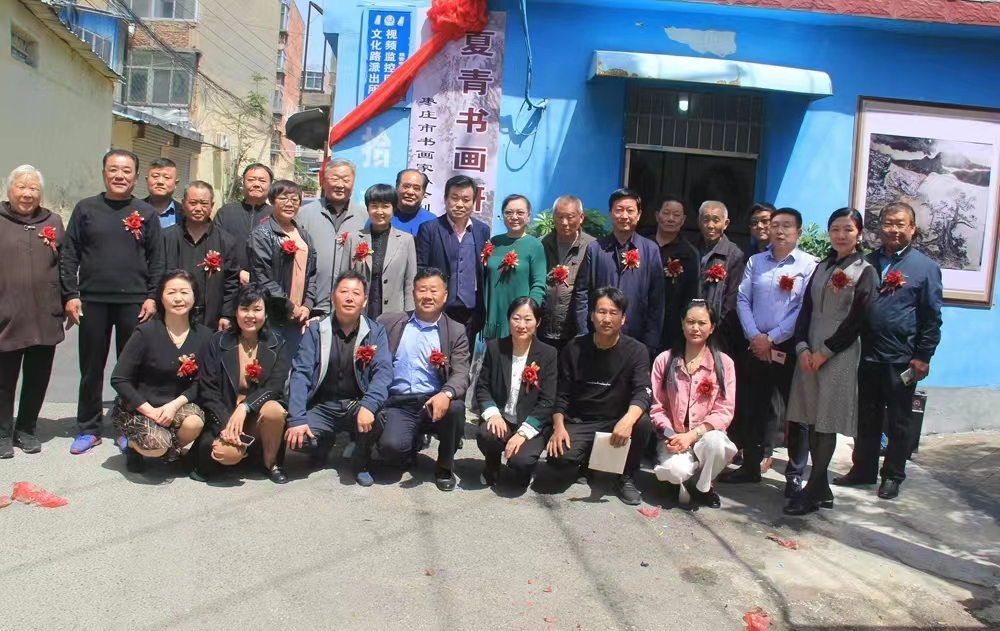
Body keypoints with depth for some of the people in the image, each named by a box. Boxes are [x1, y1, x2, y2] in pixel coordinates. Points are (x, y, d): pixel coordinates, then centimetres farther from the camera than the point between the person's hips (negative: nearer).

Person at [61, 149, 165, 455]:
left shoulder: (146, 213, 5)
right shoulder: (86, 209, 6)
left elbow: (157, 259, 4)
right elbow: (69, 255, 4)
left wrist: (152, 297, -3)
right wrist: (71, 294, -3)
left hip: (134, 302, 0)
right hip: (92, 301, 1)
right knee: (91, 368, 8)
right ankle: (88, 428, 19)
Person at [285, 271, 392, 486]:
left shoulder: (376, 331, -2)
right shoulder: (316, 330, 0)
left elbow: (383, 371, -15)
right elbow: (300, 373, -8)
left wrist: (368, 405, -34)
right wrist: (297, 419, -20)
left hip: (357, 404, -1)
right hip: (322, 406, 1)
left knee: (374, 421, -33)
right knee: (294, 438, -25)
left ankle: (361, 463, 2)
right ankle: (324, 443, 13)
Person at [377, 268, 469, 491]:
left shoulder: (456, 331, 6)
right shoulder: (389, 322, 9)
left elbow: (461, 374, -7)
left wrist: (445, 394, -28)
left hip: (434, 402, 1)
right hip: (398, 403, 0)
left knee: (455, 407, -32)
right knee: (391, 445, -29)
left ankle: (445, 466, -3)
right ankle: (410, 449, 12)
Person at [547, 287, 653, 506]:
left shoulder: (636, 351, -6)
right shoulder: (574, 349, -1)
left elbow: (642, 393, -19)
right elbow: (561, 394, -1)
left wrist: (628, 420, -41)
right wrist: (558, 426, -19)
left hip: (617, 422, 0)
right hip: (579, 423, 0)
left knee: (643, 423, -32)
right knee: (558, 457, -28)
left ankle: (626, 478, -5)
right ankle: (587, 461, 10)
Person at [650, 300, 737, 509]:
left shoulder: (724, 363, -2)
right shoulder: (664, 360, 1)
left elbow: (724, 411, -6)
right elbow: (657, 408, 1)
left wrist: (692, 435, -18)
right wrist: (670, 435, -16)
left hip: (706, 435, 1)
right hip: (673, 437, 0)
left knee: (715, 441, -36)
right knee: (675, 470, -33)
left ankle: (701, 486, -4)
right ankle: (684, 480, 8)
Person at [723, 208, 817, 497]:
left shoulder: (809, 265, -3)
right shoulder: (755, 262, 10)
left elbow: (804, 309, -10)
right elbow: (743, 300, 5)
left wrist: (772, 338, -12)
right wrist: (754, 336, -8)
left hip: (790, 348, -4)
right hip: (757, 347, 4)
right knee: (754, 409, 10)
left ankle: (795, 475, 14)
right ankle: (751, 466, 23)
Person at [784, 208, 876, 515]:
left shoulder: (865, 271, -1)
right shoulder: (822, 267, 15)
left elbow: (856, 320, -8)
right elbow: (806, 309, 10)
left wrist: (825, 352, -12)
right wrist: (802, 348, -4)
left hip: (839, 354, -5)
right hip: (810, 352, 5)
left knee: (826, 423, -2)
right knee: (812, 421, 6)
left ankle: (812, 492, 4)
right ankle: (821, 488, 16)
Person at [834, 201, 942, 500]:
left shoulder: (926, 267, -2)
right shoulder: (867, 262, 8)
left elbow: (932, 317, -4)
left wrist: (923, 357, -8)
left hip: (901, 360, -3)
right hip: (867, 355, 4)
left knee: (899, 422, 9)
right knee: (867, 418, 14)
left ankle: (892, 476, 22)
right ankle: (863, 470, 27)